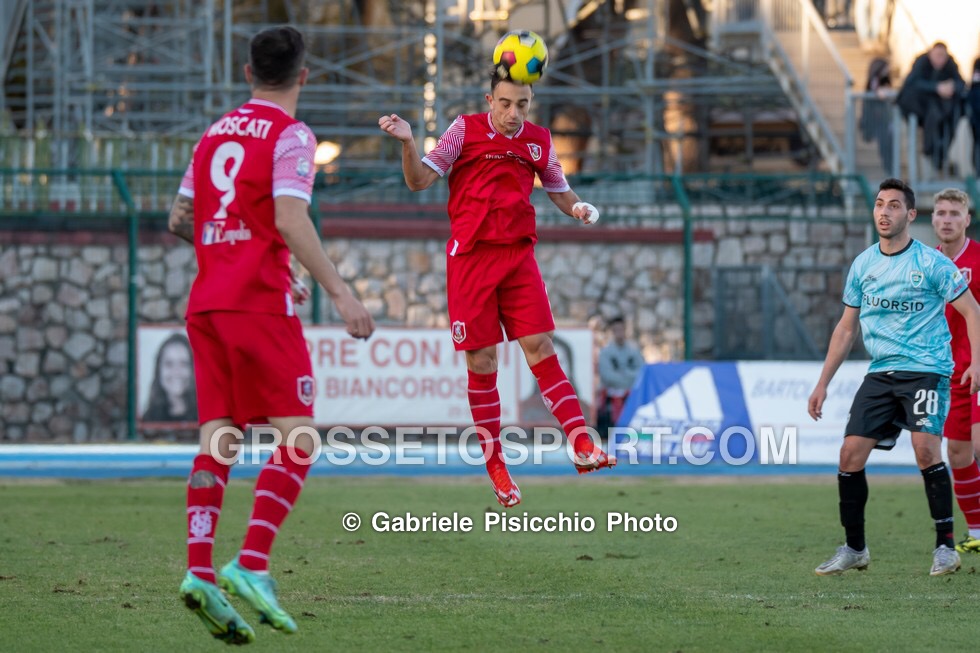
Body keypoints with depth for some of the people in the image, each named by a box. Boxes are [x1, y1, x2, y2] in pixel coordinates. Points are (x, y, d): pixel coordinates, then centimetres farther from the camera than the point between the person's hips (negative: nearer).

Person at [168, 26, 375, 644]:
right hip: (260, 302, -7)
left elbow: (181, 218, 22)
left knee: (218, 440, 3)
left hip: (206, 302, 7)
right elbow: (290, 220, -17)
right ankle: (251, 565, -19)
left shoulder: (214, 134, 17)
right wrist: (339, 291, -19)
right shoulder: (290, 135, -5)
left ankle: (200, 571, -11)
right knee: (299, 438, -5)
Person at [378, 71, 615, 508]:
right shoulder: (465, 130, -1)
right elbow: (419, 181, -3)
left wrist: (578, 208, -3)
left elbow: (559, 191, 20)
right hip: (470, 257, -2)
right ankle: (495, 465, 7)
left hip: (518, 255, 2)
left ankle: (581, 446, -13)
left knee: (541, 349, -8)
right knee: (481, 363, -1)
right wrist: (407, 144, -21)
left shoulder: (539, 140, 8)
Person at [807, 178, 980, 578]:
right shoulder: (862, 265, 9)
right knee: (851, 453, -4)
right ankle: (854, 549, 11)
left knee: (925, 447, -23)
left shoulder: (932, 263, -5)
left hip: (926, 368, -5)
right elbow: (846, 328, 17)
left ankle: (945, 546, -12)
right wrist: (823, 383, 13)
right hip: (881, 373, 5)